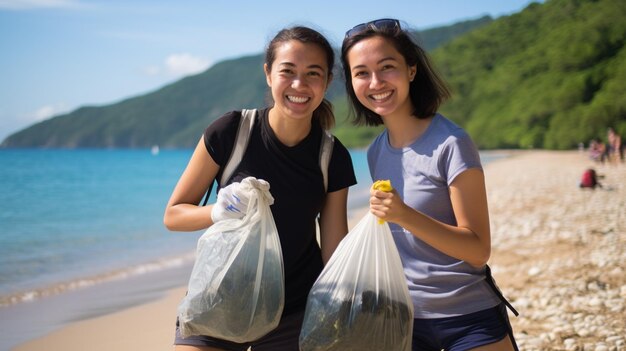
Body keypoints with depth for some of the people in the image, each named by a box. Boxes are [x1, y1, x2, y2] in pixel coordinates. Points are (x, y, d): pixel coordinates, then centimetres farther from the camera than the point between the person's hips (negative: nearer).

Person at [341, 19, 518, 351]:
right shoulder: (376, 152, 3)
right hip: (403, 317, 5)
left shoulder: (451, 144, -16)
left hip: (471, 321, -5)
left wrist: (404, 215, -27)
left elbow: (478, 250, -17)